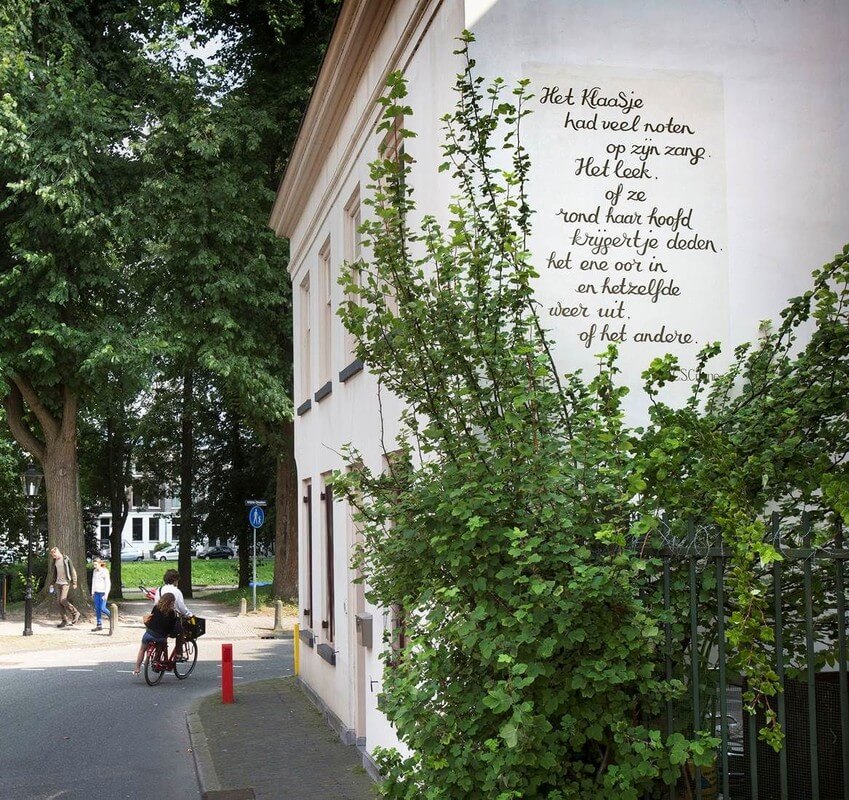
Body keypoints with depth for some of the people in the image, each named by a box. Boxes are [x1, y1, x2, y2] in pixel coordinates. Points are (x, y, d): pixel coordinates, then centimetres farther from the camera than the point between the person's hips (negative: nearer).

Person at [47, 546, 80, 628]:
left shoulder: (66, 559, -7)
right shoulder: (54, 561, 9)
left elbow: (73, 571, -5)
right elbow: (52, 572, 18)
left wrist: (74, 583, -6)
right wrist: (52, 583, 14)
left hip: (65, 583, -6)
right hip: (57, 583, 6)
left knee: (62, 600, -17)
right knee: (59, 601, 1)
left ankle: (75, 613, 3)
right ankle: (64, 621, 6)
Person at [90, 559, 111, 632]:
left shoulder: (105, 571, -7)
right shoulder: (94, 572, 11)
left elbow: (108, 583, -9)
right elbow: (93, 582, 18)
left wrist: (106, 594, -15)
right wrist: (92, 593, 15)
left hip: (103, 592, -6)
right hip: (96, 592, 6)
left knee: (102, 608, -12)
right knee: (97, 609, 2)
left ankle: (112, 616, 15)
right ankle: (99, 625, 5)